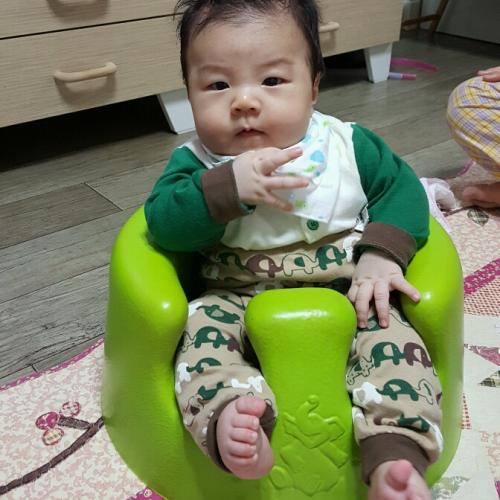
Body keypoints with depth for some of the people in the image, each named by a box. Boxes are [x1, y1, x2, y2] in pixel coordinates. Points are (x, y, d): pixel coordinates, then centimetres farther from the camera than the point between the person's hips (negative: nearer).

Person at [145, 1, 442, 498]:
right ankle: (229, 420, -40)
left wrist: (381, 256, -11)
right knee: (201, 330, -24)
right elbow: (162, 223, -15)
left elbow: (402, 188, 6)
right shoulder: (196, 161, -4)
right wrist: (229, 186, -31)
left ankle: (394, 458, -29)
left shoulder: (347, 144, -2)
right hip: (237, 302, 1)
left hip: (346, 297, 0)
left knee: (392, 333, -23)